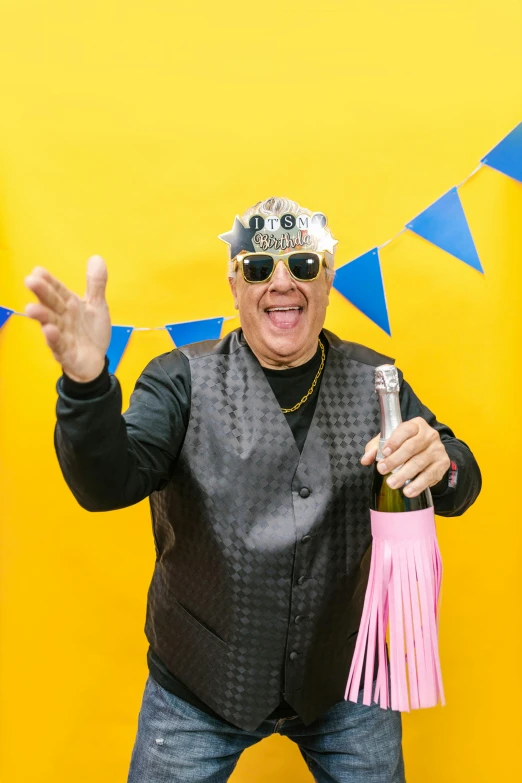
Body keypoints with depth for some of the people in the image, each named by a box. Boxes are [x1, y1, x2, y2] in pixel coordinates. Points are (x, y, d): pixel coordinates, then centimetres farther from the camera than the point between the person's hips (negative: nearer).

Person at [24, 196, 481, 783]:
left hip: (344, 681, 2)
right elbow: (108, 485, -19)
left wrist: (440, 463, -28)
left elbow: (459, 490, -4)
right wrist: (86, 382, -39)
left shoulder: (374, 380, -2)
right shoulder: (183, 380, -8)